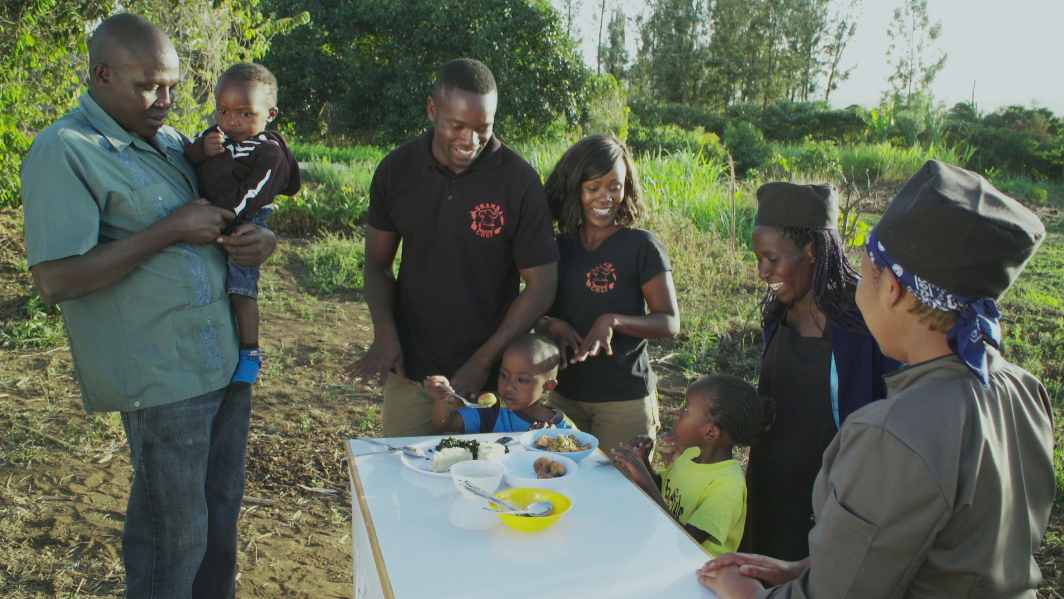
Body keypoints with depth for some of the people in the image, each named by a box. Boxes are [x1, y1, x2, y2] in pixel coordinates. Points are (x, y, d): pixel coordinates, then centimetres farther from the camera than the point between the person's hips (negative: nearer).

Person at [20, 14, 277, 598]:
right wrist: (172, 229, -19)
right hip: (161, 377, -7)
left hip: (227, 360, 8)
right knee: (173, 536, 6)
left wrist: (262, 239, -2)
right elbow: (54, 280, -19)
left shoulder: (170, 141, 13)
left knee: (219, 518, 20)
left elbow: (231, 213, 23)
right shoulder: (64, 152, -11)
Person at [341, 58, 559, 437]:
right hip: (409, 373, 2)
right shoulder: (396, 170, -1)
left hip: (493, 378, -2)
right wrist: (384, 333, -8)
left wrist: (484, 361, -11)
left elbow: (541, 286, -7)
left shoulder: (519, 181, -10)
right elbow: (378, 263, 8)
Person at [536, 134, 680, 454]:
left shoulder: (642, 245, -7)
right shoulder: (560, 247, 5)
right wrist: (551, 325, -11)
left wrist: (614, 321, -25)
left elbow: (669, 323, -10)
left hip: (625, 400, -4)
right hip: (563, 395, 4)